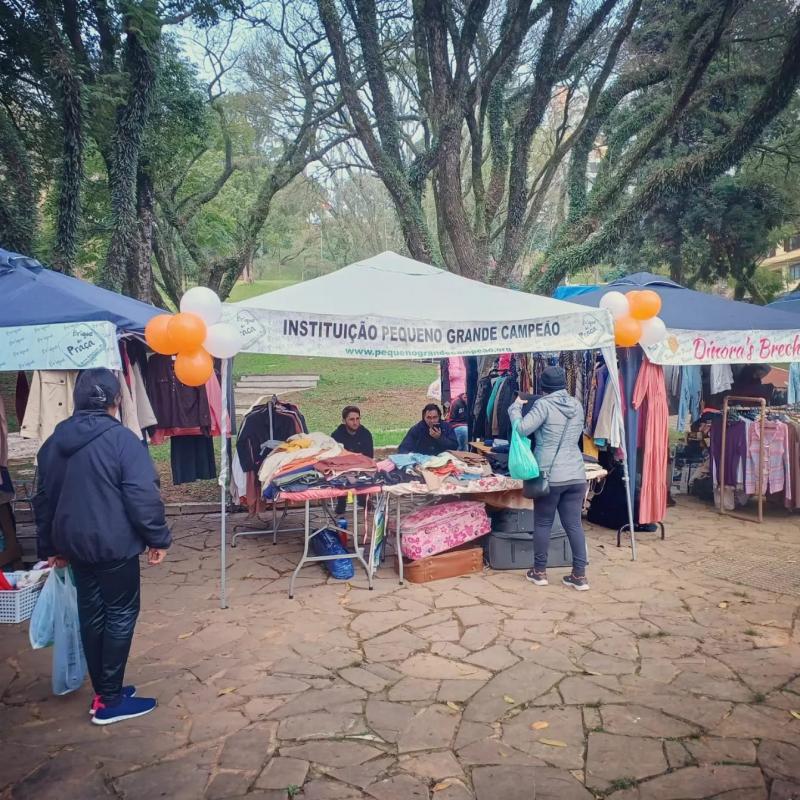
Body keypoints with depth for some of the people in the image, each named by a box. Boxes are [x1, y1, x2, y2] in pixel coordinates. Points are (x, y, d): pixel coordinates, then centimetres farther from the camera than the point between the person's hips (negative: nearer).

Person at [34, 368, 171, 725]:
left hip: (74, 543, 7)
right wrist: (158, 537, -7)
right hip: (114, 544, -7)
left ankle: (103, 692, 26)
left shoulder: (54, 441, 7)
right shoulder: (121, 438, -14)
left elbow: (43, 499, 14)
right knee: (121, 614, 5)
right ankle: (110, 700, 11)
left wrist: (49, 546, 23)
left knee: (91, 615, 15)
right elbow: (143, 496, -18)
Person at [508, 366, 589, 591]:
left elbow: (521, 429, -16)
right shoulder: (577, 405, 9)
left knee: (543, 523, 9)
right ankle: (579, 575, 11)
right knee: (574, 524, 9)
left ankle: (540, 571, 19)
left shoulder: (544, 405, -10)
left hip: (550, 475, -5)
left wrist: (515, 407, -1)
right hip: (576, 475, 5)